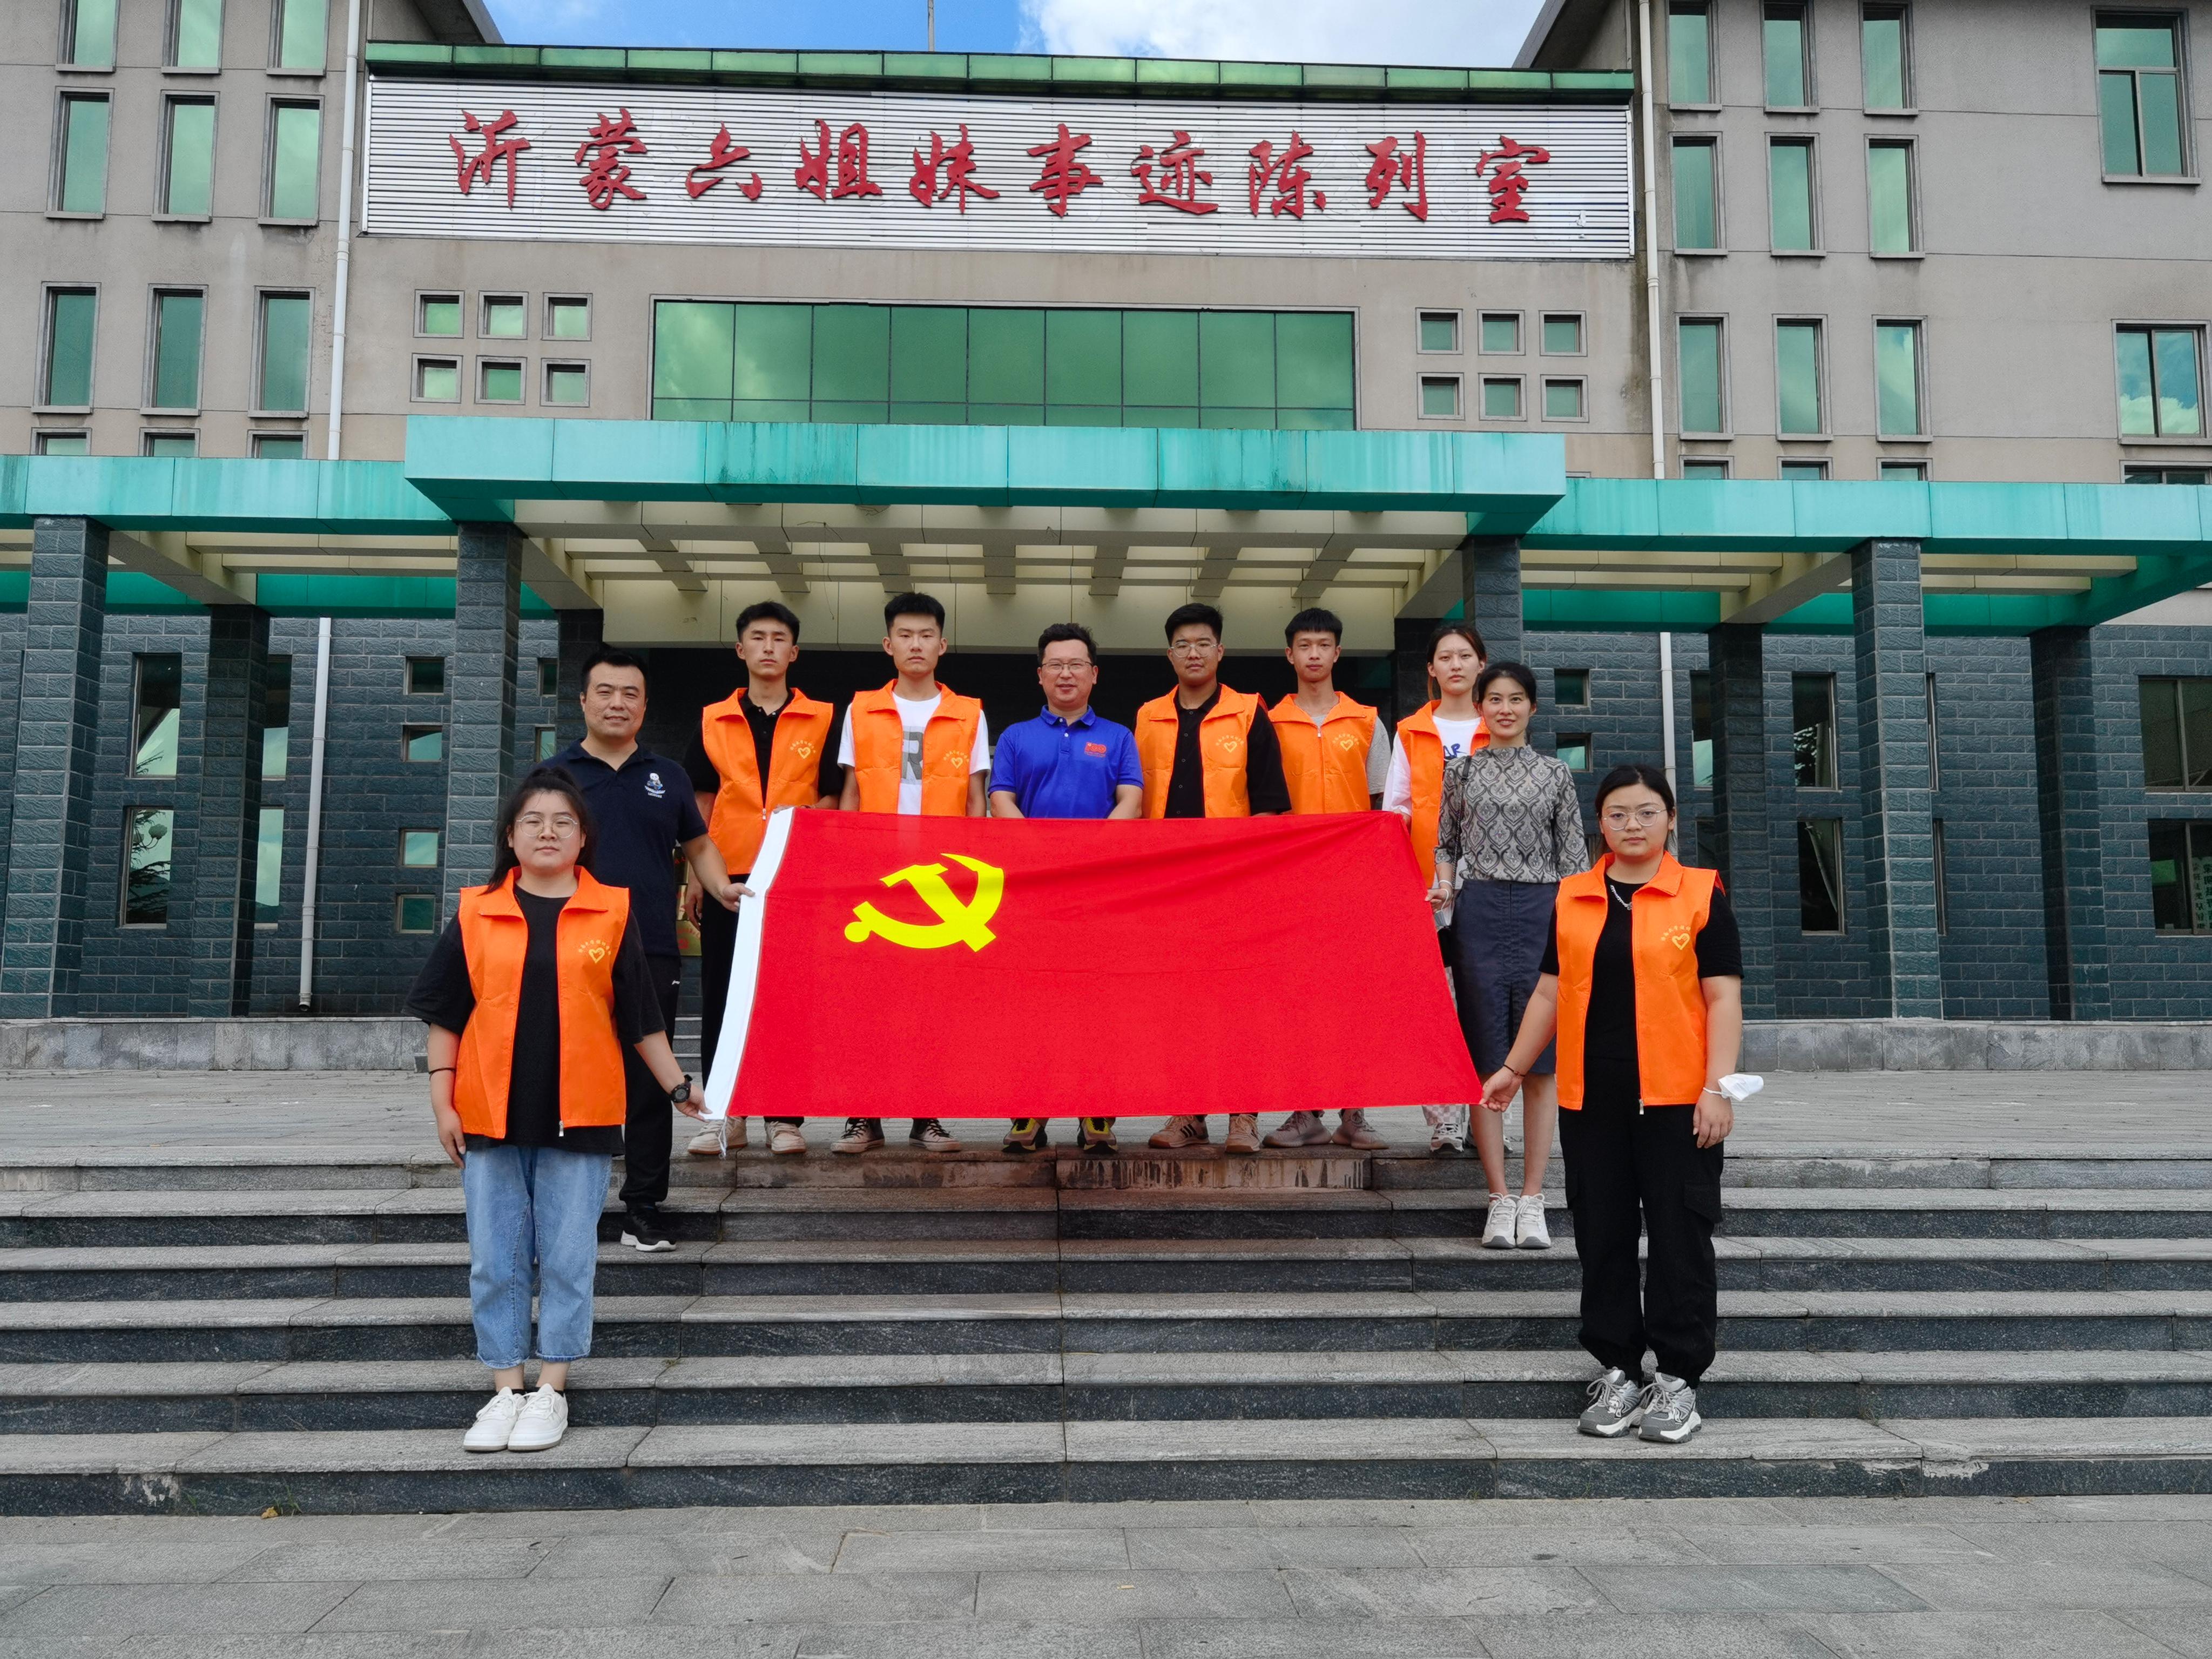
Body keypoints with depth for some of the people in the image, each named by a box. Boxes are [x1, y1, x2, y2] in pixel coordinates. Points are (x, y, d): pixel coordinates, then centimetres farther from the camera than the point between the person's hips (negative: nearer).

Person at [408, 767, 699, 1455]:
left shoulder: (612, 913, 2)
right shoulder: (477, 913, 4)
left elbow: (640, 1016, 7)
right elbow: (446, 1013, 7)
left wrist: (678, 1087, 8)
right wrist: (442, 1100, 1)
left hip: (580, 1115, -1)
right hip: (490, 1114, 2)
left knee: (568, 1258, 5)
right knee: (495, 1260, 9)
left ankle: (551, 1389, 18)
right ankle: (506, 1389, 22)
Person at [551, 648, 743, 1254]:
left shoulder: (667, 776, 14)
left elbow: (698, 845, 19)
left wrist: (721, 887, 1)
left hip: (653, 955, 2)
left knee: (650, 1086, 4)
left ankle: (644, 1210, 13)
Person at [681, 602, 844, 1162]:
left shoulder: (821, 720, 7)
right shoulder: (713, 720, 11)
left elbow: (831, 800, 6)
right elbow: (701, 803, 13)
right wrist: (696, 874, 7)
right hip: (728, 878, 2)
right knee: (720, 994, 4)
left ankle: (783, 1116, 10)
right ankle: (724, 1113, 14)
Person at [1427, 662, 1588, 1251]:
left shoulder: (1556, 774, 10)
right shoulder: (1461, 771, 11)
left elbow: (1573, 858, 9)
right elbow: (1446, 843, 15)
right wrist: (1443, 887, -4)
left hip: (1542, 913, 0)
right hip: (1478, 914, 0)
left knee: (1540, 1062, 0)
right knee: (1487, 1059, -1)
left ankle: (1532, 1201, 7)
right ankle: (1500, 1200, 6)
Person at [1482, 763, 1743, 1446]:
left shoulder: (1702, 895, -1)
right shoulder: (1571, 898, 9)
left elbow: (1723, 998, -4)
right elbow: (1551, 991, 14)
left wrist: (1718, 1088, -12)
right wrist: (1514, 1068, 13)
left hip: (1676, 1099, -3)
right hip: (1590, 1099, 3)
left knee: (1679, 1235, 3)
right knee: (1602, 1236, 9)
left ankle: (1678, 1376, 16)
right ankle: (1618, 1369, 22)